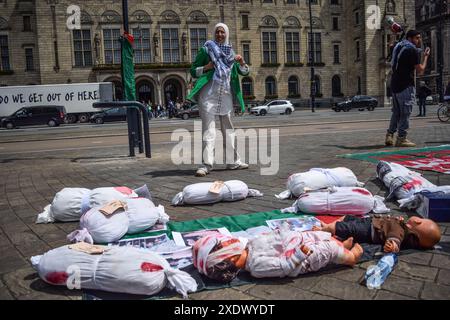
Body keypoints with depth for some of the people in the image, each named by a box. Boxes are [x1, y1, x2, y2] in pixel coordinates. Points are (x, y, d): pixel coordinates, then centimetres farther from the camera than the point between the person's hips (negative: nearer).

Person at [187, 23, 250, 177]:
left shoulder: (230, 51, 17)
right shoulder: (206, 49, 5)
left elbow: (244, 72, 17)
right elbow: (193, 71, 4)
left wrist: (242, 62, -4)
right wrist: (207, 67, -13)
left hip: (225, 94, 5)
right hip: (208, 93, -5)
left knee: (228, 128, 11)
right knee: (208, 128, -10)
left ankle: (233, 160, 20)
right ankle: (206, 163, -12)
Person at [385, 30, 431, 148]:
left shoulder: (399, 46, 17)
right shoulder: (413, 50, -9)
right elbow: (420, 71, -8)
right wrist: (425, 56, 4)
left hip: (394, 85, 9)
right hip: (406, 86, -8)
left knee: (396, 112, 14)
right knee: (405, 113, -4)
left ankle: (389, 136, 10)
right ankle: (401, 139, -3)